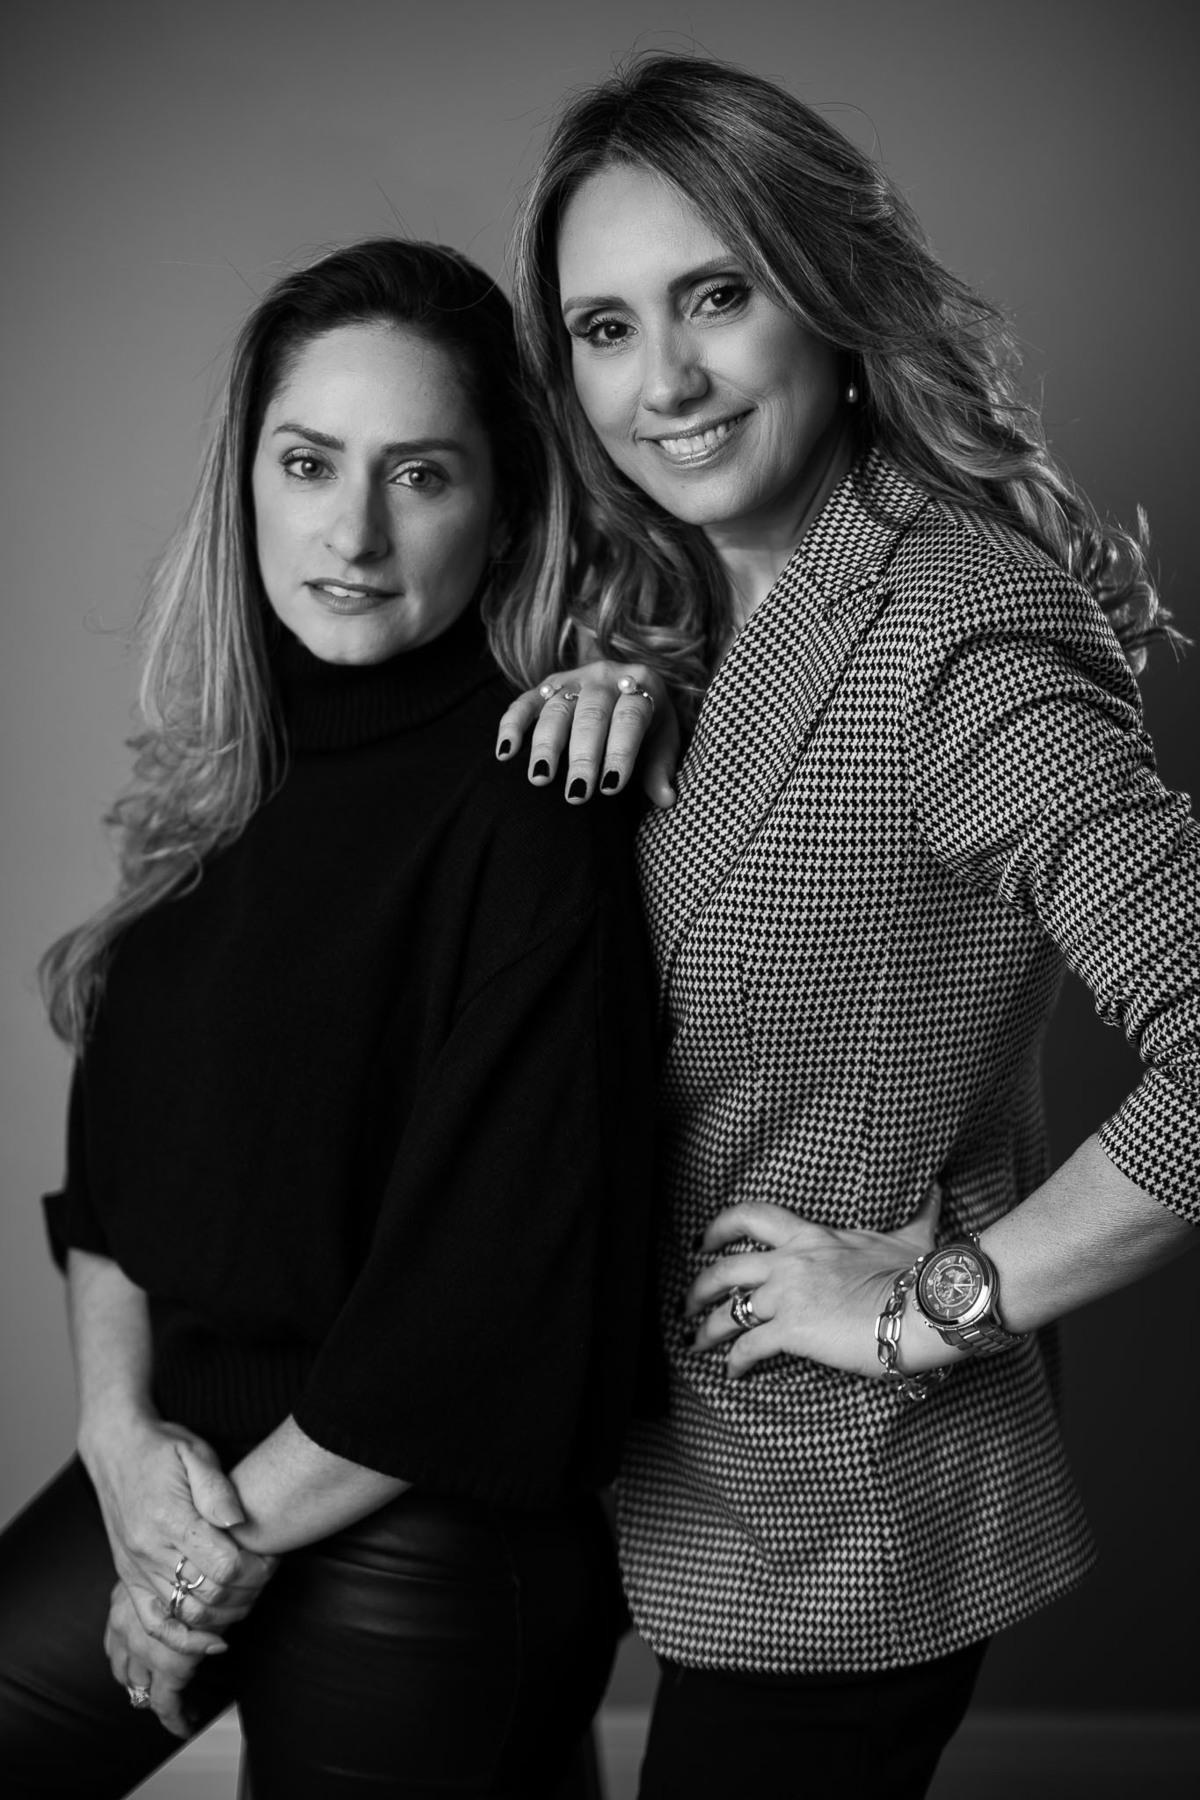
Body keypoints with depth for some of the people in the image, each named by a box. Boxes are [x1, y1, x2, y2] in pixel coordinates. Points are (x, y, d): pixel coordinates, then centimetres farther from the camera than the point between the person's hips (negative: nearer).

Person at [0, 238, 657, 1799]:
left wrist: (236, 1532, -12)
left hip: (422, 1542, -6)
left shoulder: (530, 820, -20)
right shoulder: (224, 783, 2)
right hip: (182, 1462, 6)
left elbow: (497, 1280, -21)